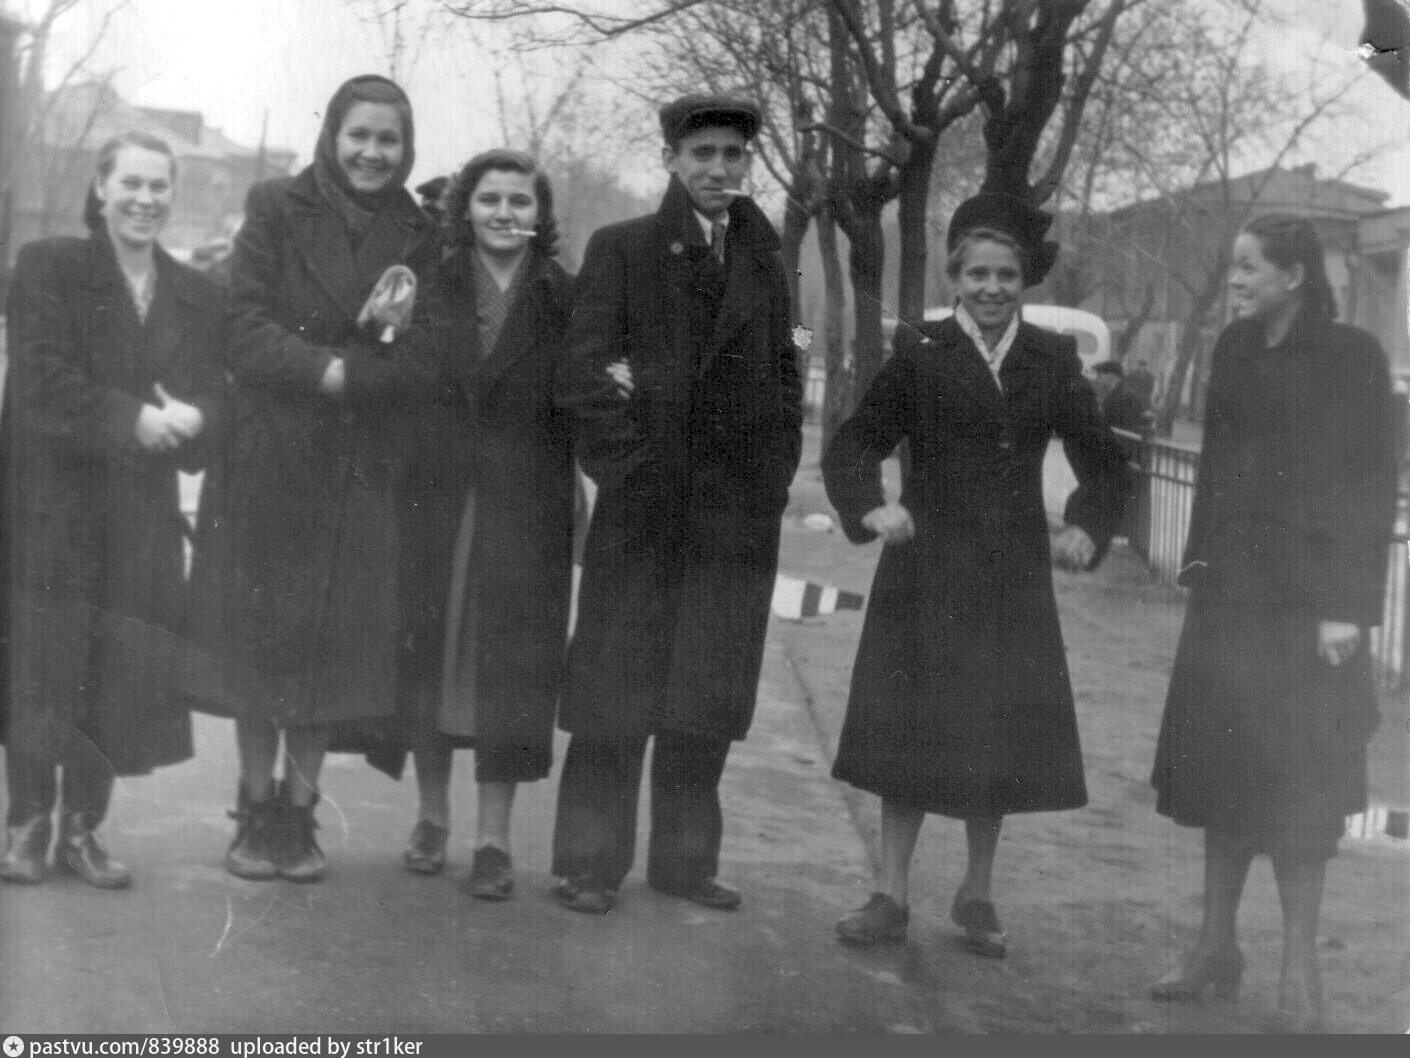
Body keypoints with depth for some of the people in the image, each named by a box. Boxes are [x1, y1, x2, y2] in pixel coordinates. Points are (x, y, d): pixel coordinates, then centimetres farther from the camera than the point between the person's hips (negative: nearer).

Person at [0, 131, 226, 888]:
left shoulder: (198, 298, 13)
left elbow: (214, 402, 7)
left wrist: (188, 418, -16)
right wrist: (133, 419, -19)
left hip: (144, 516, 3)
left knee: (123, 672, 2)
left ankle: (82, 829, 15)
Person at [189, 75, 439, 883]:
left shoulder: (419, 237, 7)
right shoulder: (277, 210, 2)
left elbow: (433, 370, 3)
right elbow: (248, 332, -7)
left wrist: (371, 351, -17)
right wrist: (332, 371, -17)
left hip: (367, 474, 2)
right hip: (270, 460, -1)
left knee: (339, 640, 2)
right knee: (258, 637, 3)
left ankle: (301, 811, 14)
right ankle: (256, 811, 15)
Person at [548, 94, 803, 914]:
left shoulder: (764, 261, 14)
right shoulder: (620, 249, 2)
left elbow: (784, 369, 17)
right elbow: (586, 366, -5)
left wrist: (777, 465, 4)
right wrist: (623, 463, -12)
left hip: (740, 508, 4)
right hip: (644, 503, -4)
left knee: (710, 693, 9)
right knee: (617, 687, 1)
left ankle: (686, 856, 20)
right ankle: (590, 862, 10)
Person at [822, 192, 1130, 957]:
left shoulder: (1053, 361, 4)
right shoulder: (920, 353, -3)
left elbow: (1102, 463, 9)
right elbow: (852, 447, -3)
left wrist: (1087, 526, -8)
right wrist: (871, 508, -20)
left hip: (1014, 579, 2)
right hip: (926, 571, -2)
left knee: (1002, 741, 8)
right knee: (911, 735, 3)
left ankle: (978, 895, 25)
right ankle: (892, 895, 15)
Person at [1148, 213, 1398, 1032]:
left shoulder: (1350, 356, -8)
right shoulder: (1236, 350, 8)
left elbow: (1375, 487, -10)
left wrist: (1350, 608, -14)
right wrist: (1199, 563, 8)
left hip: (1304, 601, -6)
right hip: (1229, 590, 6)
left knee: (1293, 781, 0)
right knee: (1218, 768, 10)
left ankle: (1300, 971, 12)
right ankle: (1218, 948, 22)